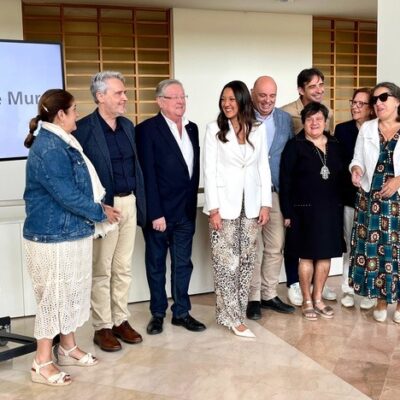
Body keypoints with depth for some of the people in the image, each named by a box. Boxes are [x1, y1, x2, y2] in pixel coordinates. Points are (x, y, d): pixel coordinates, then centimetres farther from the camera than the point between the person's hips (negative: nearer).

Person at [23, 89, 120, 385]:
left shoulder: (62, 142, 11)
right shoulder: (48, 148, -21)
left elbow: (83, 183, 18)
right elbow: (67, 195, -22)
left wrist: (100, 207, 4)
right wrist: (100, 212, -10)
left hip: (73, 231, 10)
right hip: (53, 235, -10)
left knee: (74, 291, 17)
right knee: (54, 295, 0)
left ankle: (68, 347, 32)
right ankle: (42, 363, 14)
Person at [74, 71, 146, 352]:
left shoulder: (128, 125, 10)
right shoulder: (84, 128, -11)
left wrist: (141, 203, 10)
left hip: (129, 203, 6)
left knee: (124, 268, 14)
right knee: (101, 270, 6)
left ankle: (121, 321, 27)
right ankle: (102, 327, 18)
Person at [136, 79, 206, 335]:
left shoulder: (192, 128, 9)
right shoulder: (148, 129, -10)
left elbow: (195, 168, 11)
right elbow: (148, 175, -14)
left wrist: (192, 204, 7)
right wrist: (155, 213, -17)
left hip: (186, 210, 5)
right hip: (159, 210, -5)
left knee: (183, 264, 12)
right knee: (156, 264, 10)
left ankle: (182, 312, 24)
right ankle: (158, 314, 23)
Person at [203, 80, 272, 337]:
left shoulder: (258, 129, 6)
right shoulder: (215, 129, -2)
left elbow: (263, 168, 7)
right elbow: (210, 170, -6)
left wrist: (265, 204, 1)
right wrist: (213, 208, -11)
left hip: (251, 204, 3)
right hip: (225, 203, -3)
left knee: (247, 261, 7)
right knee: (226, 262, -2)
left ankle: (237, 310, 20)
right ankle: (232, 317, 7)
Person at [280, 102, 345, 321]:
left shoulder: (335, 145, 9)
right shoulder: (294, 145, -4)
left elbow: (341, 176, 11)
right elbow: (285, 181, -7)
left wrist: (341, 206, 5)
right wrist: (287, 212, -12)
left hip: (331, 209, 4)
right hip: (305, 210, -4)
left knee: (325, 255, 10)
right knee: (307, 256, 4)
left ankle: (318, 298, 24)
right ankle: (307, 301, 17)